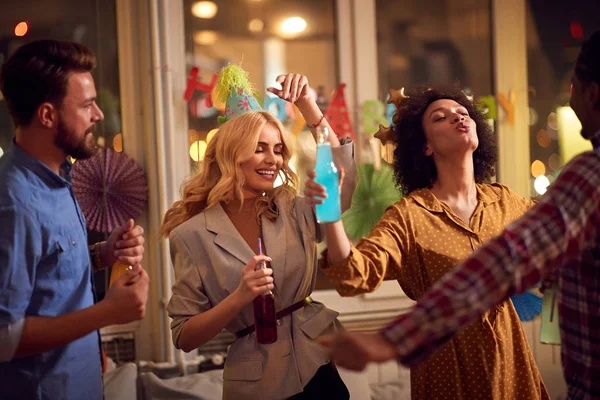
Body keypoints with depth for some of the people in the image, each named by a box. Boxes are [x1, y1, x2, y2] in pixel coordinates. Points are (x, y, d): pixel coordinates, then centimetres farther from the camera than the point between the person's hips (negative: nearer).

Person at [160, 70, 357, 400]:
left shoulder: (292, 212, 3)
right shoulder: (193, 236, -7)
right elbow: (184, 337, -7)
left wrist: (308, 106, -12)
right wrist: (240, 298, -23)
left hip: (320, 368, 3)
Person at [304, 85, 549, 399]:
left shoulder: (504, 200, -1)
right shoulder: (408, 216, -15)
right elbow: (355, 276, -30)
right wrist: (331, 212, -44)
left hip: (508, 347, 4)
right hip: (449, 358, -4)